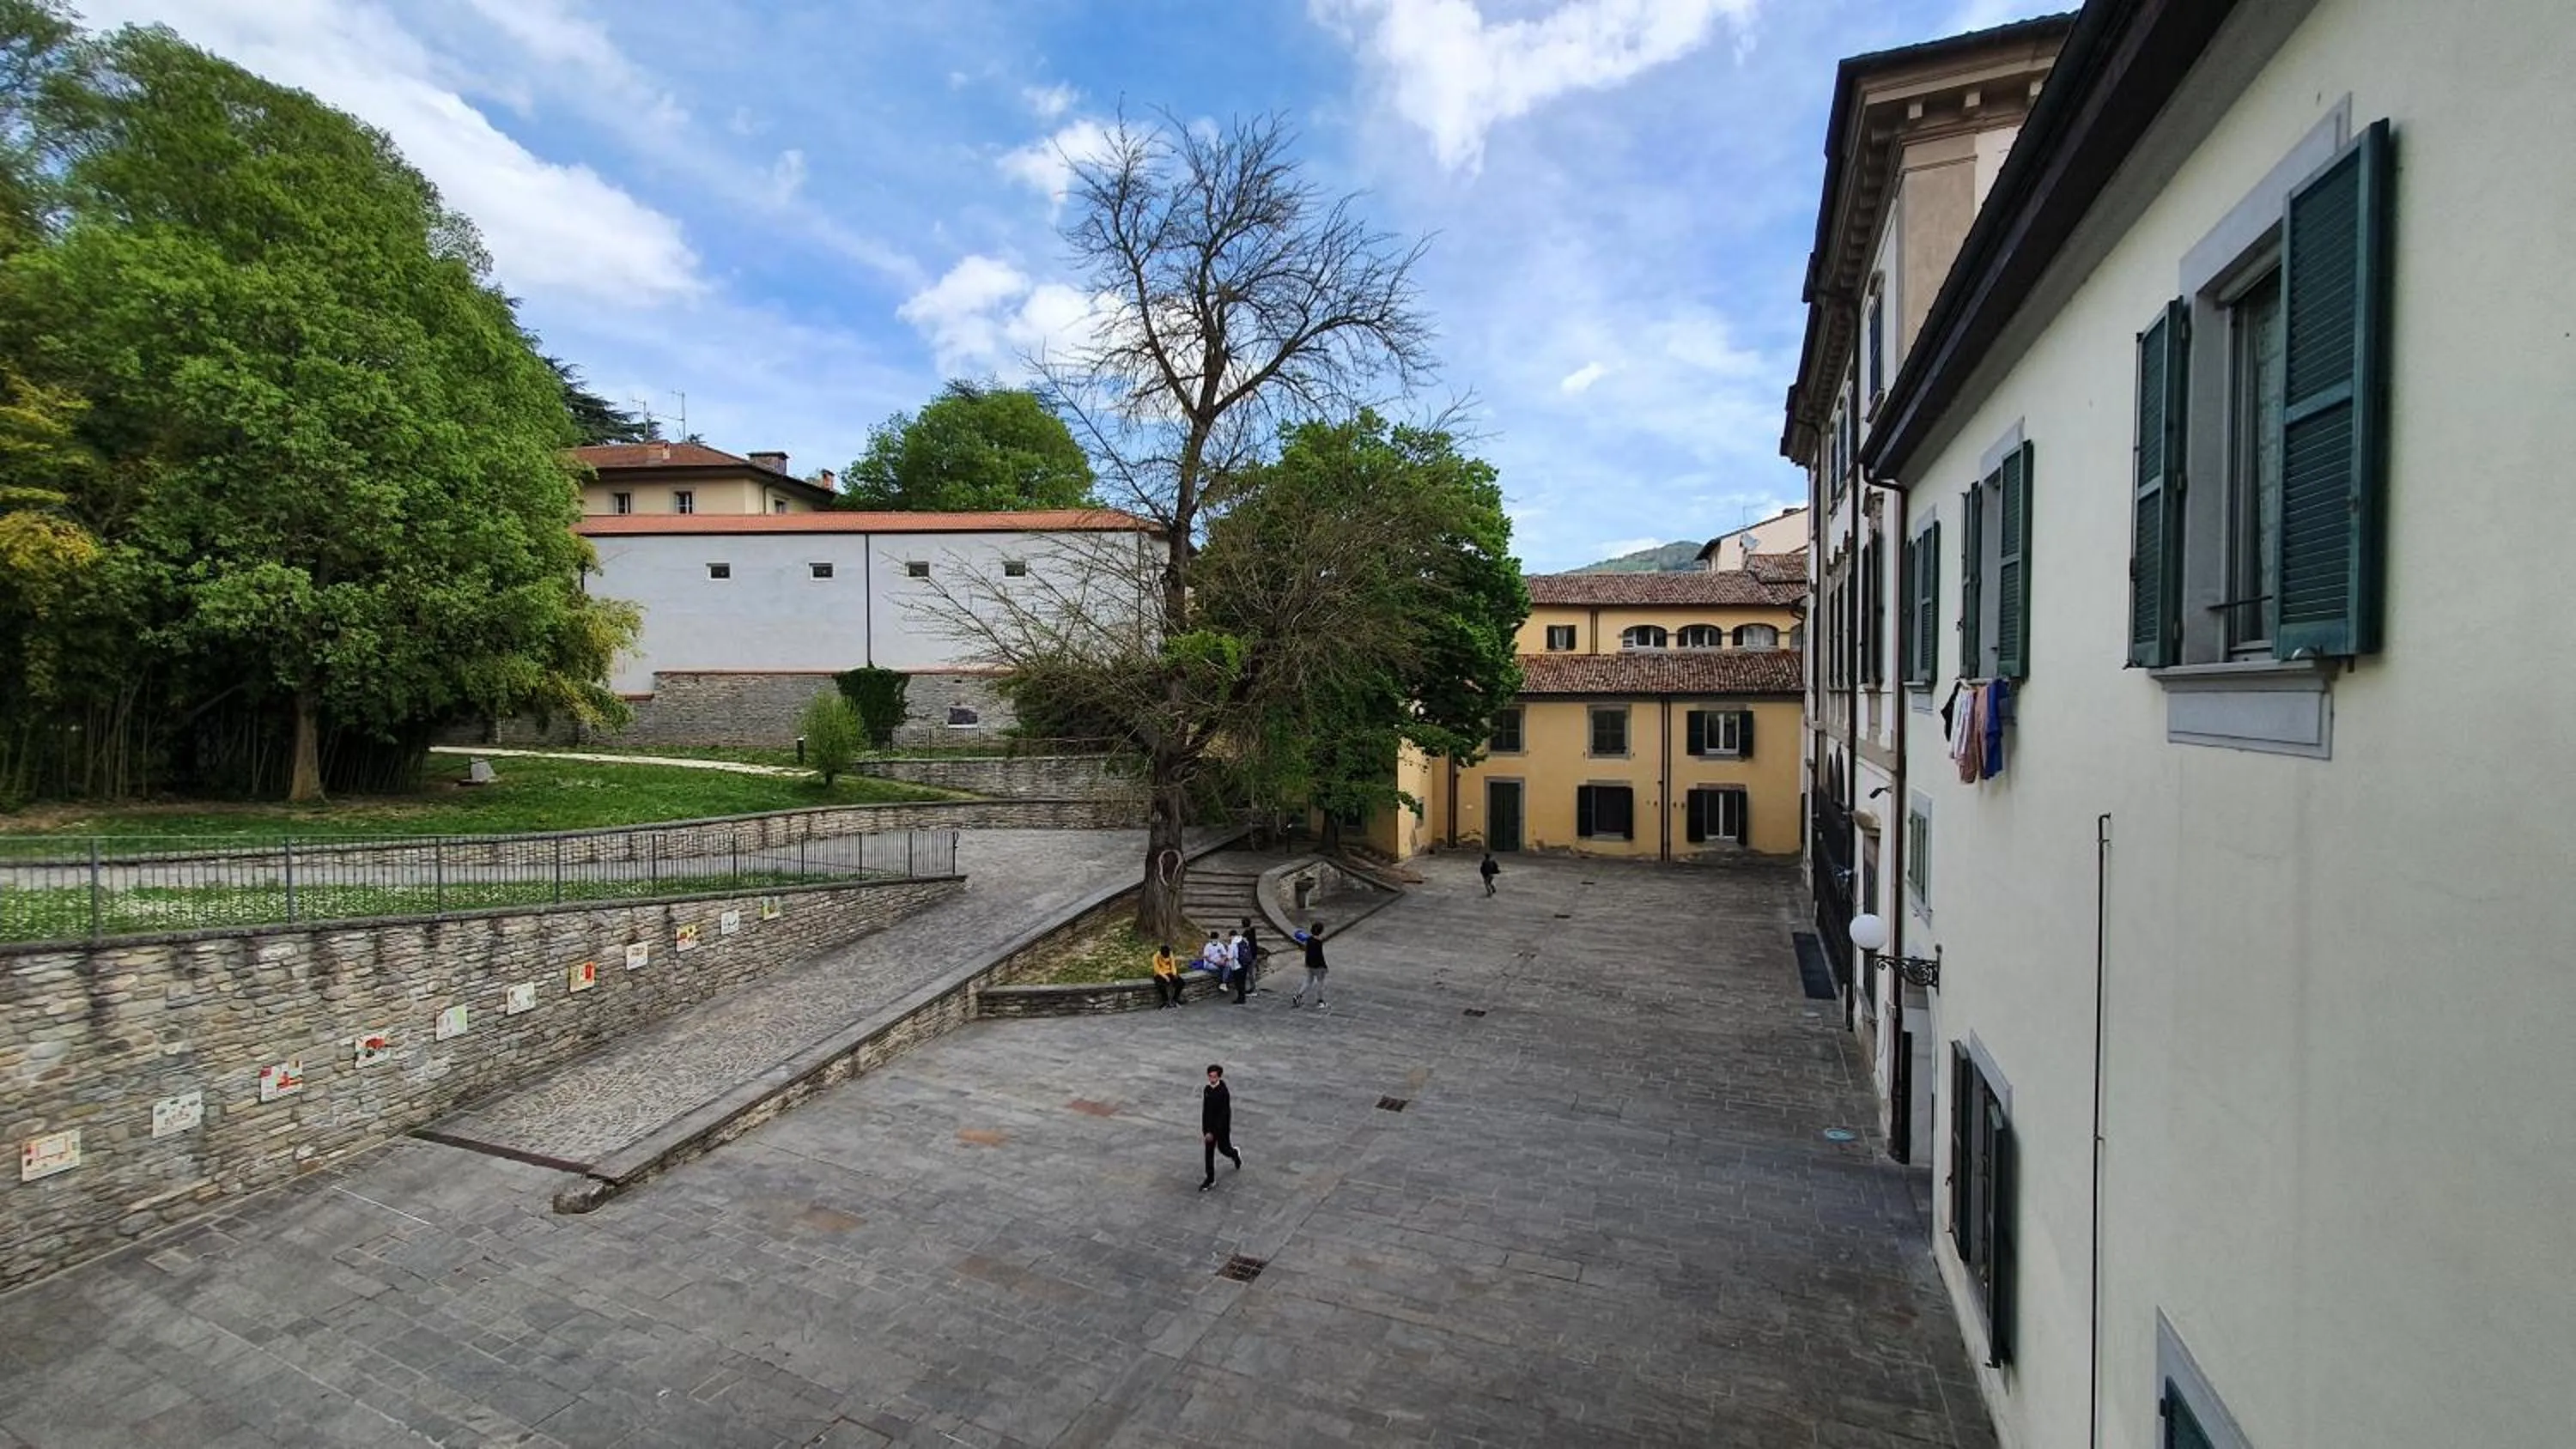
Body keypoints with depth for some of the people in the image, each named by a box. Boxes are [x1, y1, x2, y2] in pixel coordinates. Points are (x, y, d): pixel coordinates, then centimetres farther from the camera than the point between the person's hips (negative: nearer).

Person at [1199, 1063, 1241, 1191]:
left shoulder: (1224, 1093, -25)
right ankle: (1210, 1180, 15)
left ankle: (1235, 1155, 48)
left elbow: (1223, 1115, -24)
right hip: (1209, 1126, 5)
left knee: (1223, 1148, 15)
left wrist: (1212, 1132, -25)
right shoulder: (1207, 1090, -5)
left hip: (1222, 1128, -5)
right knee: (1209, 1152, 6)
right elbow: (1205, 1110, 7)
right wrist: (1204, 1129, 12)